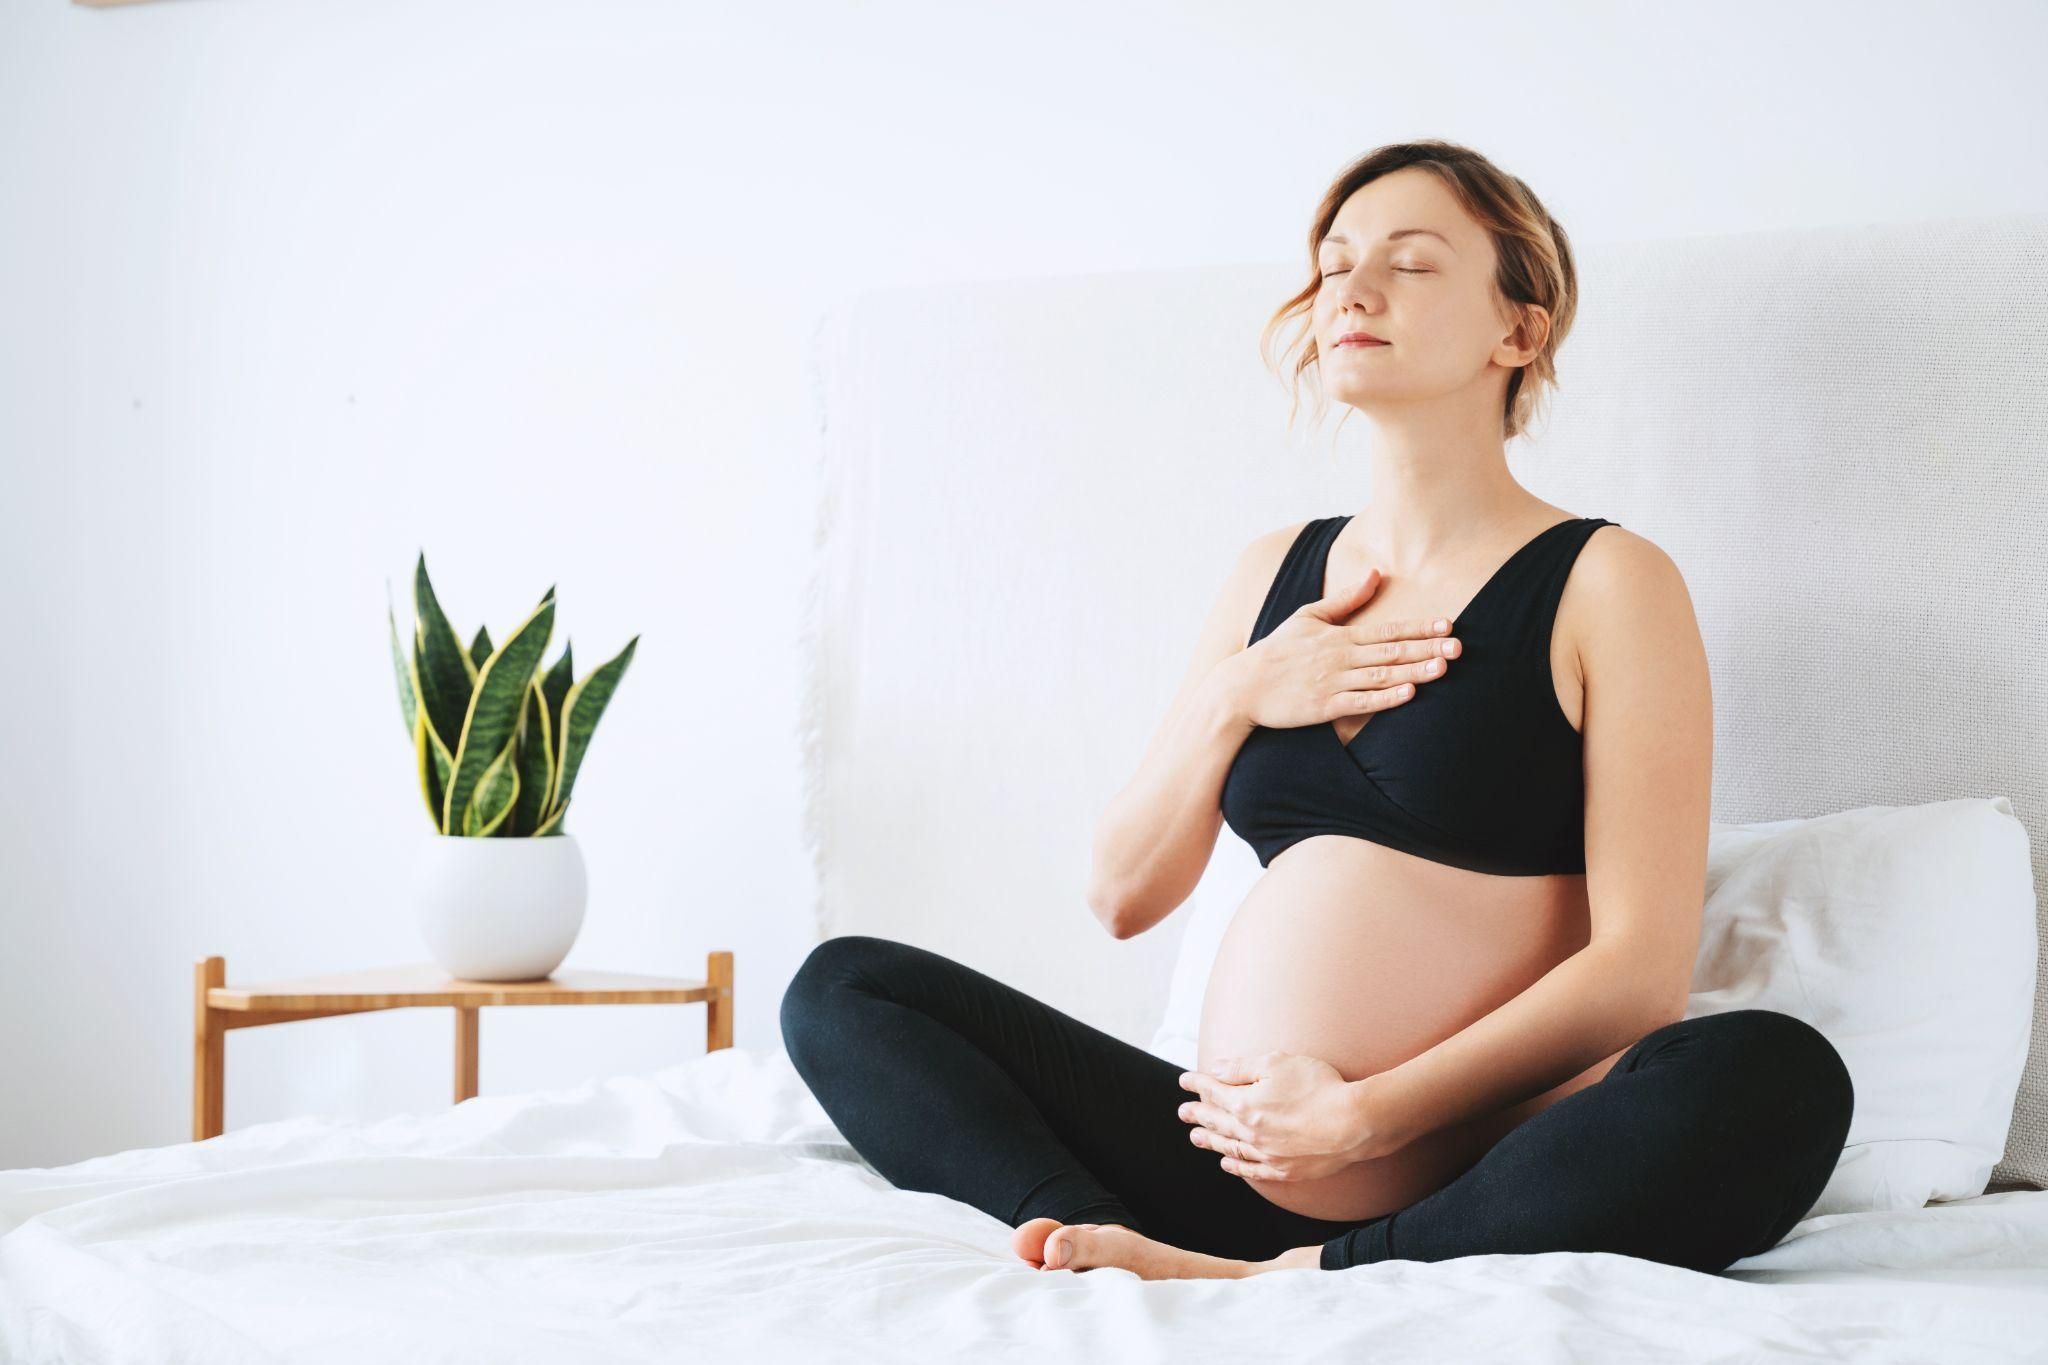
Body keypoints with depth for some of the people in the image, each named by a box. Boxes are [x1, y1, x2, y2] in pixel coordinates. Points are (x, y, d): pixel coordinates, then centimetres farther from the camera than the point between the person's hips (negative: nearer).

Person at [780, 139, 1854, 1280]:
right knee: (842, 989, -1)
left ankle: (1296, 1281, -26)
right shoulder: (1276, 574, 17)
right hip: (1237, 1154, 5)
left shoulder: (1609, 583, 0)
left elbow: (1641, 964, -10)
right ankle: (1124, 1247, -23)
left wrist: (1373, 1115, -17)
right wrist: (1232, 698, 0)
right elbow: (1125, 896, 17)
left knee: (1774, 1079, -35)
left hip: (1478, 1180, -5)